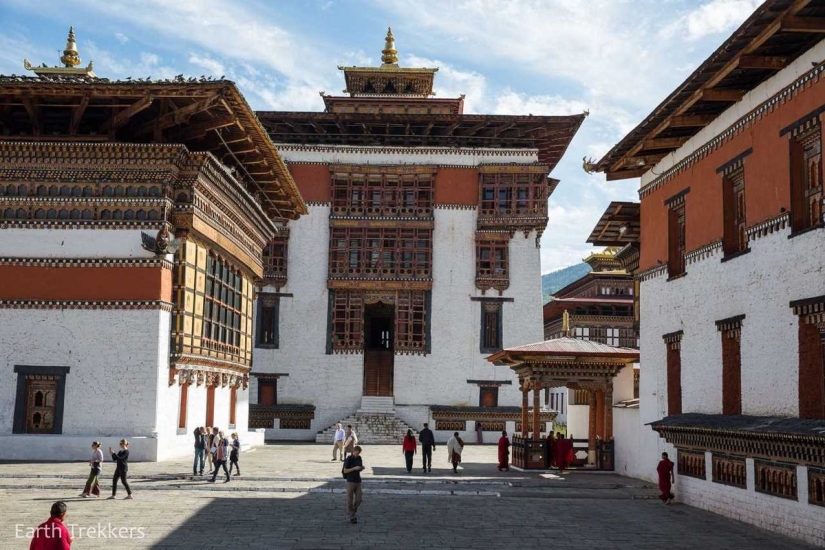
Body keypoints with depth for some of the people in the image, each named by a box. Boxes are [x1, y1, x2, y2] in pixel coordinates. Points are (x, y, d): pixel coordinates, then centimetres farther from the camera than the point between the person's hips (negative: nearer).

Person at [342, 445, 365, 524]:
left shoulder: (359, 458, 7)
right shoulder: (348, 459, -10)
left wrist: (362, 468, -6)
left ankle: (353, 512, 23)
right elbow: (345, 471, -11)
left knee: (358, 499, 2)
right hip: (350, 481, -5)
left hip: (358, 481, 5)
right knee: (350, 500, 1)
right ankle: (351, 517, 9)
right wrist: (354, 468, -21)